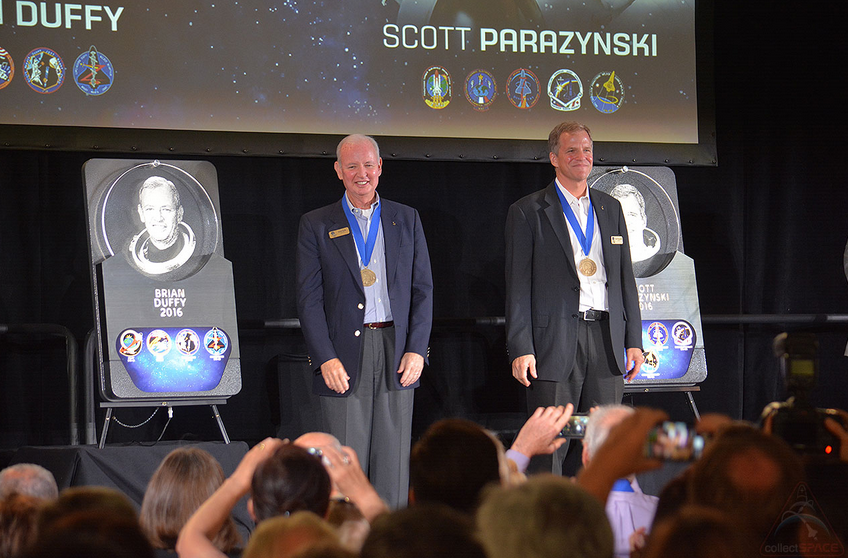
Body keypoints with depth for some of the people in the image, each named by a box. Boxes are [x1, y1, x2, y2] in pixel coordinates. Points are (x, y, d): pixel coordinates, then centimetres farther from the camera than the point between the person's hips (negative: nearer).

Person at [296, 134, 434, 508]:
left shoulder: (406, 220, 11)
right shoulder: (315, 225, 5)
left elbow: (423, 290, 9)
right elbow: (309, 298, 0)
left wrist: (416, 350, -2)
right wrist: (325, 359, -11)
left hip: (397, 353, 2)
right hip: (344, 355, -2)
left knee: (393, 462, 4)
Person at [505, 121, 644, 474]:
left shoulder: (610, 209, 17)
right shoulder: (528, 212, 3)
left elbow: (626, 278, 17)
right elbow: (517, 286, -2)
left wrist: (633, 340, 9)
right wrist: (520, 349, -10)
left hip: (606, 339, 4)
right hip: (555, 340, -4)